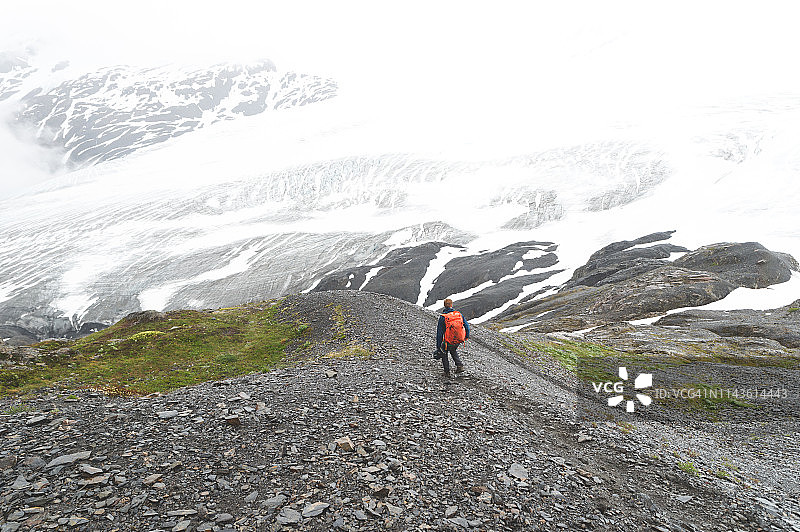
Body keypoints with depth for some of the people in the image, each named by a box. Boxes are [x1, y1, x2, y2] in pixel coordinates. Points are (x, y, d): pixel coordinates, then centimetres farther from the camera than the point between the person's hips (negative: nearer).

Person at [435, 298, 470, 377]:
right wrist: (466, 337, 21)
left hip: (449, 342, -4)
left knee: (444, 352, 24)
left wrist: (438, 347, -5)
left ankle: (447, 372, 25)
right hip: (459, 341, 4)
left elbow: (439, 333, -12)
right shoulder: (459, 314, -4)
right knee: (453, 350, 34)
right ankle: (460, 366, 22)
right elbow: (467, 326, 2)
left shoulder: (443, 317, -15)